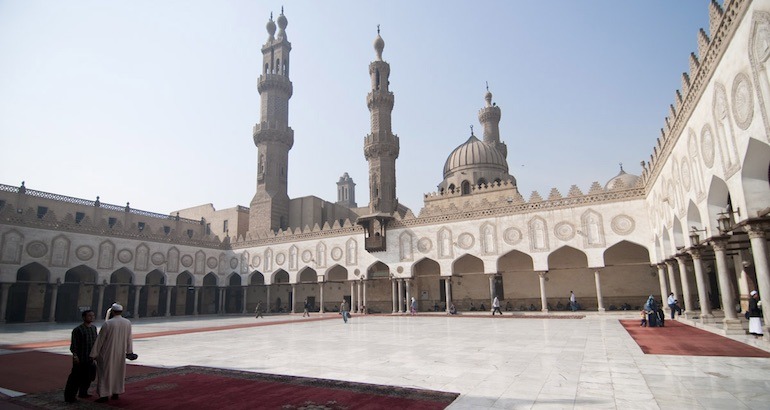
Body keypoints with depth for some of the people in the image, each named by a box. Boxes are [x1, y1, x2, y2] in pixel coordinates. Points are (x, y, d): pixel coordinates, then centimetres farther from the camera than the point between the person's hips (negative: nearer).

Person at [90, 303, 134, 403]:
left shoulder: (107, 323, -17)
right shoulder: (127, 323, -3)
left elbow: (99, 340, -13)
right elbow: (129, 338, 7)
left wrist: (94, 354, -5)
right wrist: (129, 351, 18)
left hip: (107, 353, -5)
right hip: (120, 353, 5)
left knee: (105, 372, 6)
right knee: (118, 372, 16)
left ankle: (104, 395, 8)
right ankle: (116, 393, 21)